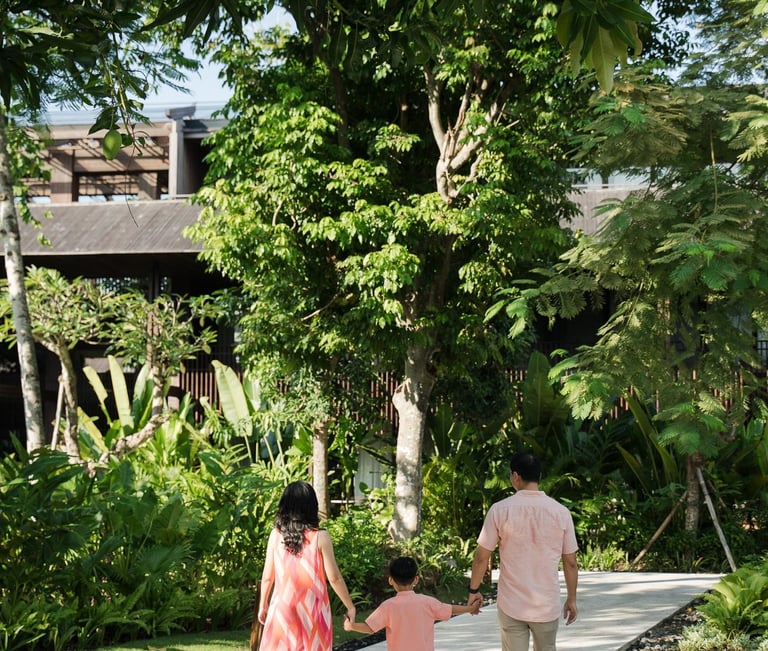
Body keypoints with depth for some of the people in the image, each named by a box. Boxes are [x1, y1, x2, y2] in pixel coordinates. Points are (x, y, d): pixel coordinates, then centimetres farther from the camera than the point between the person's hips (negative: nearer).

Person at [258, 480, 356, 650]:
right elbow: (334, 578, -7)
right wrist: (350, 606, 5)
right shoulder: (320, 537, -10)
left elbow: (267, 576, 3)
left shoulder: (276, 535, -4)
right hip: (312, 609, -2)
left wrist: (263, 604, 18)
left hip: (283, 607, 2)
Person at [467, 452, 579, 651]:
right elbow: (570, 562, 1)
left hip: (511, 605, -1)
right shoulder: (560, 512, -3)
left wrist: (474, 590, 10)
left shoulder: (500, 510, -8)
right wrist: (571, 599, 13)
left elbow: (482, 557, -4)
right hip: (547, 605, 2)